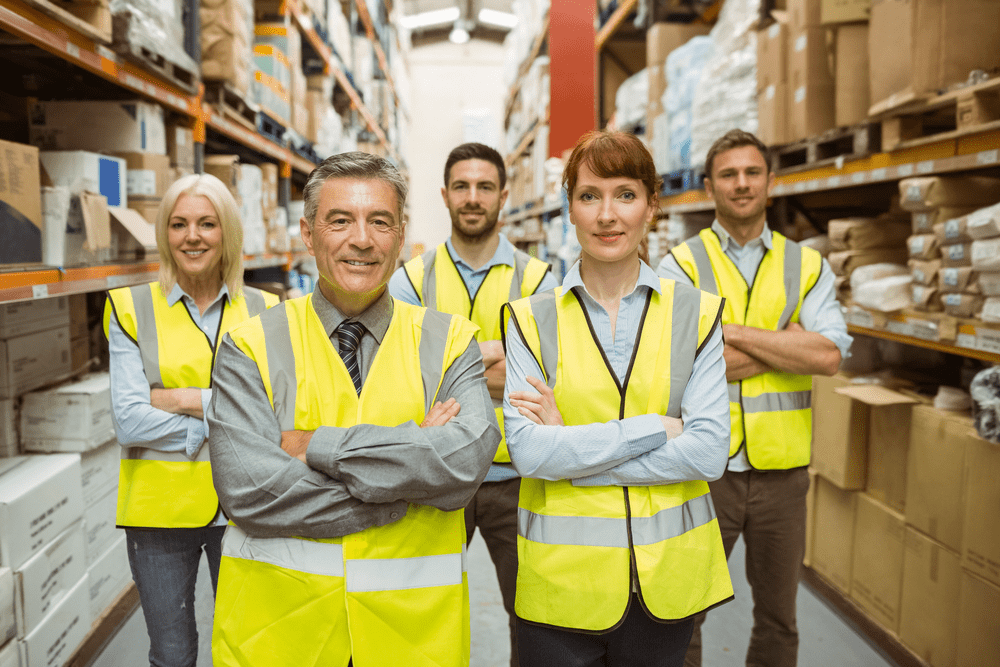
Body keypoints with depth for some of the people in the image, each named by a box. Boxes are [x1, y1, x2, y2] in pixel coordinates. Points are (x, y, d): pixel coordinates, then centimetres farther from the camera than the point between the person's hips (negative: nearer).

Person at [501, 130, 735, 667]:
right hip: (560, 578, -1)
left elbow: (709, 453, -9)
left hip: (665, 579, 1)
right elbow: (526, 451, -13)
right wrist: (654, 427, -15)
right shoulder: (533, 319, -3)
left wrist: (570, 448, -13)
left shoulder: (695, 314, 0)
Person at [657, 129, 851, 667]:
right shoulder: (680, 265, -3)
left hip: (782, 468, 3)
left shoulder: (807, 267, 6)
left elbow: (829, 356, -11)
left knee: (778, 615, 19)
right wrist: (790, 340, -11)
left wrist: (731, 329, -15)